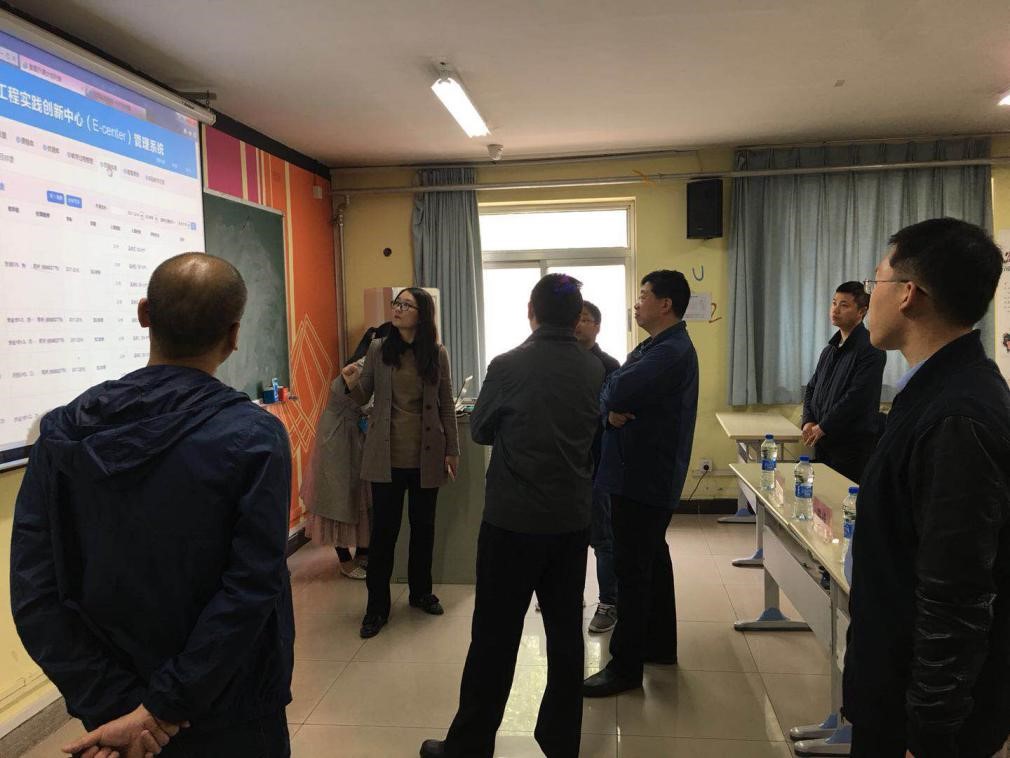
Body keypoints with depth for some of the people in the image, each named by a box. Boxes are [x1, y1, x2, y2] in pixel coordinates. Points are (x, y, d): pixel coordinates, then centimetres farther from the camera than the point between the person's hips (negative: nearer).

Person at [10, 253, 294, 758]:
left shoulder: (63, 430, -8)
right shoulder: (255, 436, -19)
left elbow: (35, 593, -12)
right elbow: (250, 591, -24)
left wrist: (111, 707, -12)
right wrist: (161, 710, -16)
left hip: (114, 705, 3)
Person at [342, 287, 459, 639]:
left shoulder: (438, 354, 0)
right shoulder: (378, 349, 0)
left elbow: (446, 406, 3)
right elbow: (363, 399, 5)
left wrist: (452, 450, 2)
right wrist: (352, 384, -17)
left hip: (426, 455, 1)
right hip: (386, 455, -1)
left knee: (424, 526, 13)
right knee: (383, 529, 3)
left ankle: (421, 591, 32)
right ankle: (377, 606, 14)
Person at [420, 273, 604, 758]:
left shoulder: (509, 367, -13)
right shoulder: (594, 371, -1)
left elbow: (479, 431, 1)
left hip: (512, 519, -4)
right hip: (573, 519, 4)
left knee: (495, 635, 5)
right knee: (565, 631, 14)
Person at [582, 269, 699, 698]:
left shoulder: (672, 351, -19)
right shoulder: (656, 346, 16)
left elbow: (616, 391, -31)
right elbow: (612, 393, 8)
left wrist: (608, 400, -9)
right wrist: (613, 409, -13)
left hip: (646, 474, -11)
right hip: (644, 472, 11)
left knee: (632, 567, -5)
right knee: (651, 558, 19)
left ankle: (625, 666, 3)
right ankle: (659, 643, 34)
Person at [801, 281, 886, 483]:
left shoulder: (871, 350, -11)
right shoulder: (830, 349, 16)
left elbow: (857, 398, -18)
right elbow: (811, 388, 17)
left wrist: (823, 427, -14)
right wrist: (808, 422, 0)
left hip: (854, 444, -7)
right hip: (822, 441, 8)